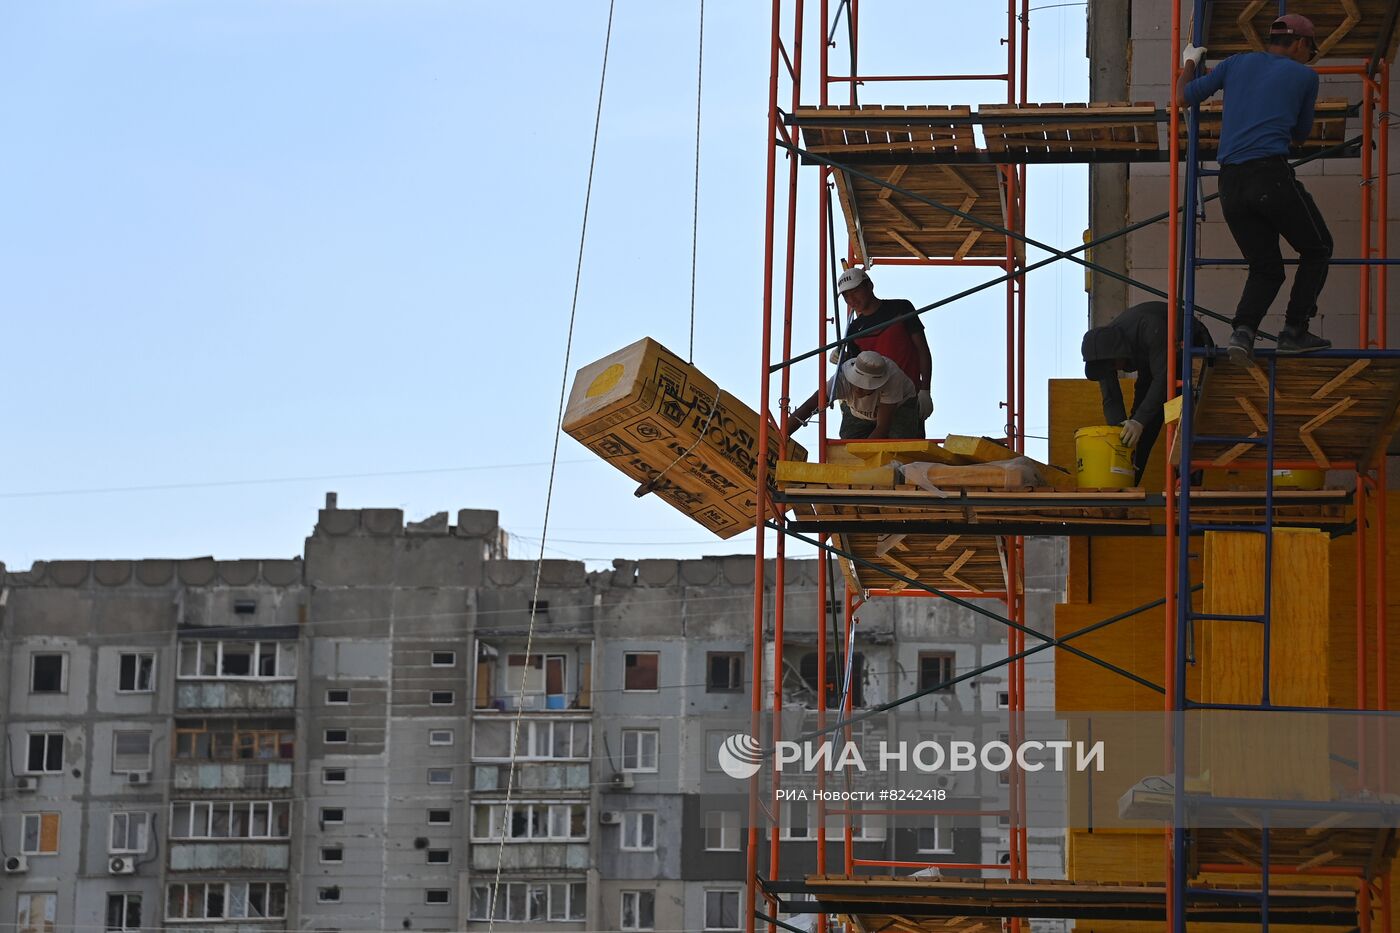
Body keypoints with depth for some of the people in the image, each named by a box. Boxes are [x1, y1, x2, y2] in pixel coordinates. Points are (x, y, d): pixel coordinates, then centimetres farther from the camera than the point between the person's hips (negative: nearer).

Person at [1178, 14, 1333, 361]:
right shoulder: (1304, 76, 10)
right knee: (1317, 250, 13)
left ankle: (1244, 329, -11)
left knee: (1265, 268, 14)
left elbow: (1185, 95, 21)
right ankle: (1294, 331, 3)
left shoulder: (1237, 64, 17)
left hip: (1230, 184, 5)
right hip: (1272, 175, -5)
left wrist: (1189, 63, 41)